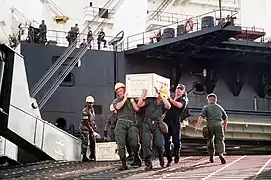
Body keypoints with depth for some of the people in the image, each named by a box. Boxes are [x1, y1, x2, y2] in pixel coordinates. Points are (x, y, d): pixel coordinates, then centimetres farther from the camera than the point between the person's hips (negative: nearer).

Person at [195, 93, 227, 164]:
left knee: (210, 140, 15)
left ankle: (211, 155, 19)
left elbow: (201, 117, -6)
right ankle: (221, 154, -24)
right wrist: (225, 126, 35)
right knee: (219, 140, -1)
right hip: (218, 124, 1)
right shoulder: (219, 107, 18)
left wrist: (197, 126, -10)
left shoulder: (206, 107, 8)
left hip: (210, 125, -1)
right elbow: (225, 118, 22)